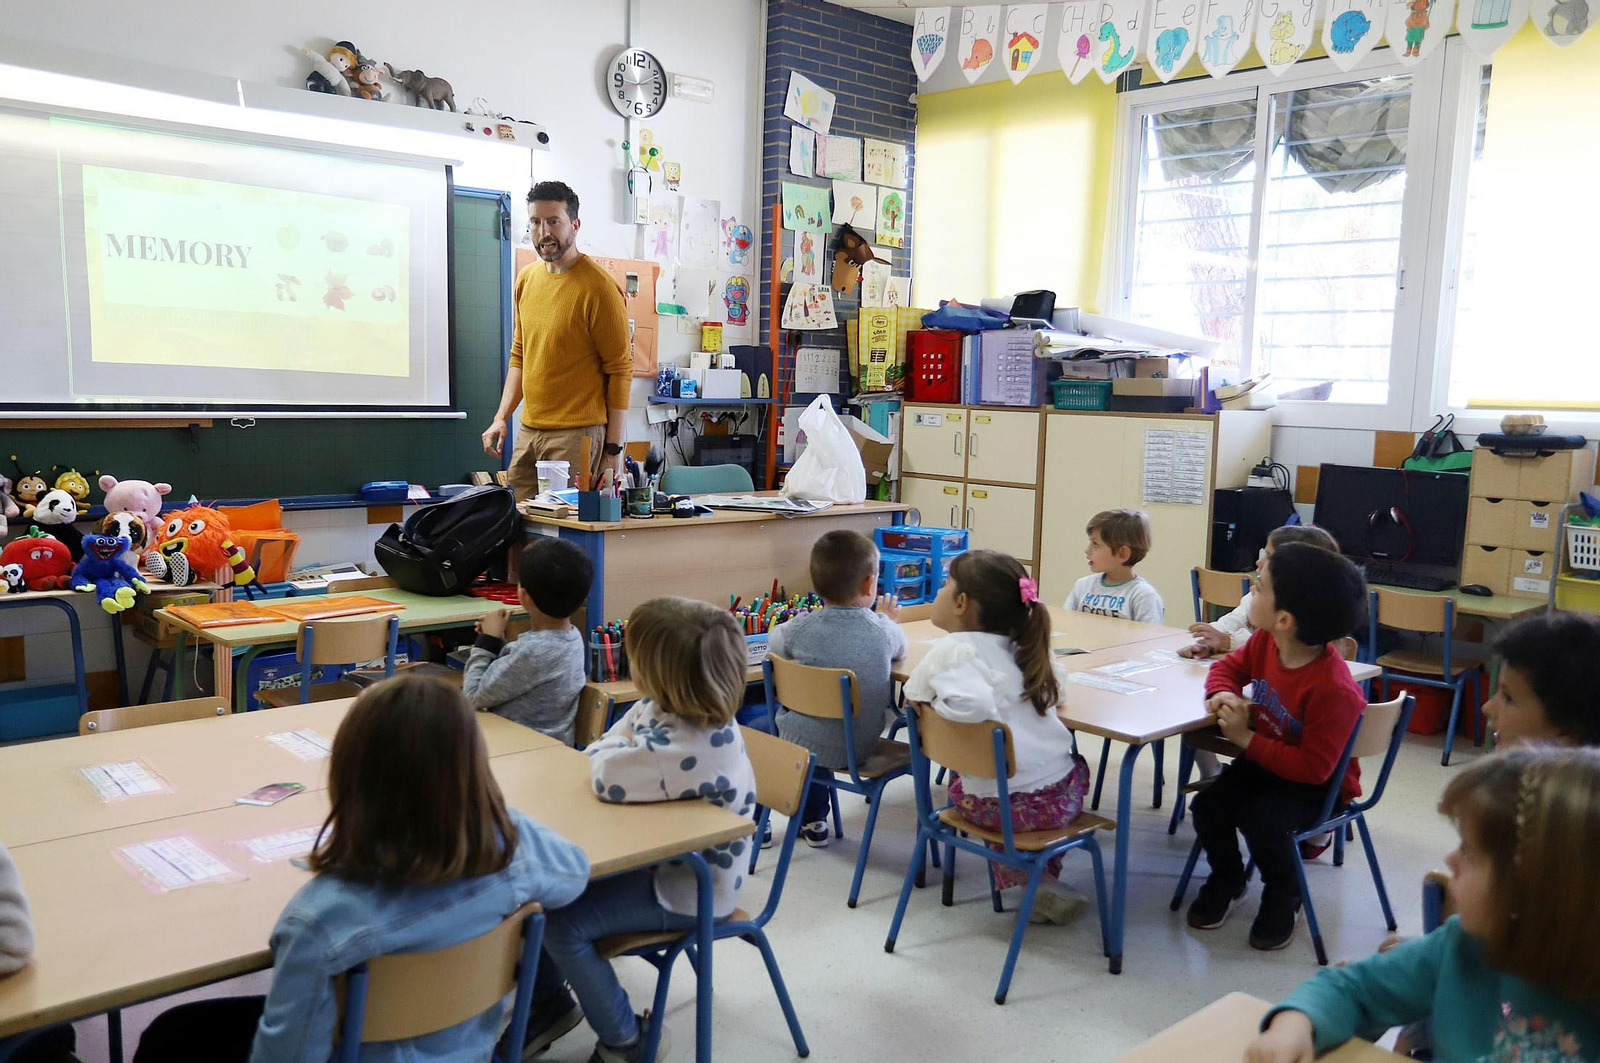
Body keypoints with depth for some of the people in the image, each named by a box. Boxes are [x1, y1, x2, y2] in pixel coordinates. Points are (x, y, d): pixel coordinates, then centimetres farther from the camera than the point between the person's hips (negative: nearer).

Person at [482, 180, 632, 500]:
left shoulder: (599, 288, -10)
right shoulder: (527, 278, 11)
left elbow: (620, 371, -10)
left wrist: (613, 449, -12)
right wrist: (501, 417, 10)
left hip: (577, 435, -6)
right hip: (527, 431, 7)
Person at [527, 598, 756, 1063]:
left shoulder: (695, 749, -37)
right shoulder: (664, 705, -8)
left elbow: (606, 777, -29)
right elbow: (605, 744, 6)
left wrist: (615, 749, -8)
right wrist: (614, 750, -16)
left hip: (689, 887, -9)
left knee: (562, 921, -15)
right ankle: (549, 1000, 27)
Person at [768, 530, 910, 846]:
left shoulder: (798, 630, -19)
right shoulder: (883, 631, -15)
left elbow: (773, 644, 3)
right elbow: (900, 648, 9)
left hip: (805, 746, -3)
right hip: (862, 749, 3)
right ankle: (813, 821, 43)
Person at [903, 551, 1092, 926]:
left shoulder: (953, 649, -12)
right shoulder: (1021, 647, 5)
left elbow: (972, 705, -28)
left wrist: (933, 704, -11)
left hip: (997, 805, -4)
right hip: (1063, 797, 5)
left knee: (959, 781, 31)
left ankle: (1027, 878, 19)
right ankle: (1045, 874, 40)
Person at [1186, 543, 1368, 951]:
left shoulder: (1334, 690, -33)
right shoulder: (1265, 643, -12)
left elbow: (1313, 767, -30)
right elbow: (1230, 666, 9)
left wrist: (1247, 739, -30)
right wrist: (1221, 692, -14)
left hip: (1318, 782, -6)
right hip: (1263, 760, 7)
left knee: (1260, 819, -31)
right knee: (1208, 805, -15)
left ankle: (1283, 895, 4)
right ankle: (1227, 879, 18)